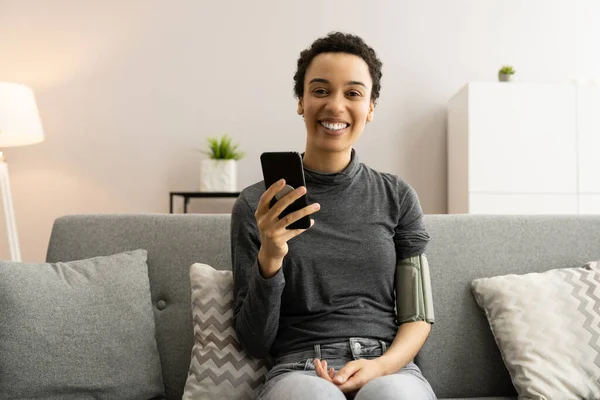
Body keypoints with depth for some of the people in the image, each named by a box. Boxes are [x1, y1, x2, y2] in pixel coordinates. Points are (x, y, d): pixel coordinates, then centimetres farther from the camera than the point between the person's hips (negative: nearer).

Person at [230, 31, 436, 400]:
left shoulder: (397, 196, 8)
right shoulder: (257, 204, 2)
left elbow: (419, 314, 10)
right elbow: (255, 342, 2)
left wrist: (384, 365, -11)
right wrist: (269, 260, -16)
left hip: (389, 366, 2)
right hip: (299, 369, -1)